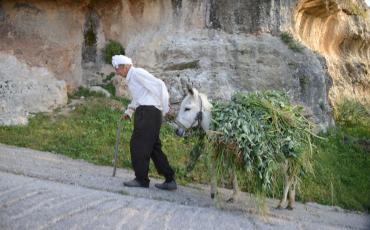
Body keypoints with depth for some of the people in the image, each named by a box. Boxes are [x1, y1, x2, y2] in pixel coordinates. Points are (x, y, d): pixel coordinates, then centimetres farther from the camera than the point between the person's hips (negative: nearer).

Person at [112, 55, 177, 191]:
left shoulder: (137, 73, -8)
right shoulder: (130, 78, 23)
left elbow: (158, 84, -15)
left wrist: (164, 107, -14)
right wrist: (129, 111, 22)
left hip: (148, 112, -10)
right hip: (144, 113, 10)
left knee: (138, 145, -5)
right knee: (153, 146, 9)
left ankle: (141, 179, 3)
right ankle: (170, 180, 11)